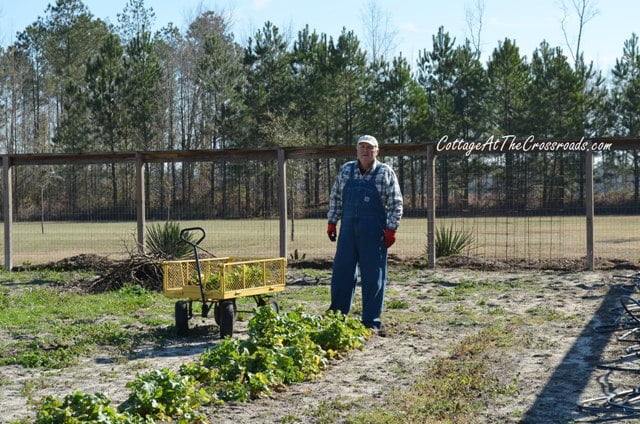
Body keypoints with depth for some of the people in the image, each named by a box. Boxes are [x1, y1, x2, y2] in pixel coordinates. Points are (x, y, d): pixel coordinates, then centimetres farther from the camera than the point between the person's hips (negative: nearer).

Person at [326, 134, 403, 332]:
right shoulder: (346, 170, 7)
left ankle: (371, 321, 9)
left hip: (374, 232, -3)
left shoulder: (385, 173, -3)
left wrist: (391, 229, -10)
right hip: (348, 229, 3)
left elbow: (395, 204, -4)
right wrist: (332, 222, 9)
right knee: (342, 272, 7)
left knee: (373, 276, 1)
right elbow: (335, 197, 14)